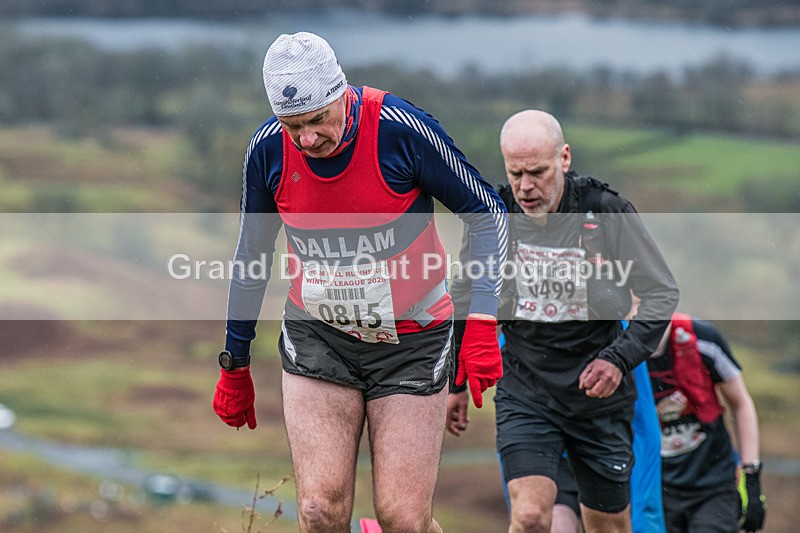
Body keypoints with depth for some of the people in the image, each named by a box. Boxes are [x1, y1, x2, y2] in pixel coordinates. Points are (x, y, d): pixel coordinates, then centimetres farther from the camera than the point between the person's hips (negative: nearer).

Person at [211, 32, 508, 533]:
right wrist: (235, 363, 14)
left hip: (412, 341, -2)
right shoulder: (268, 149, -10)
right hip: (317, 339, 2)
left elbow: (488, 213, -8)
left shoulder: (402, 129, -20)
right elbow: (252, 255, 7)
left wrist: (482, 325, -16)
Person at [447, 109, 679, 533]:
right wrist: (456, 382, 13)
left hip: (598, 391, 0)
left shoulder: (608, 214, -13)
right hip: (524, 392, 0)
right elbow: (462, 298, 10)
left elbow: (662, 294, -4)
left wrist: (620, 358, -18)